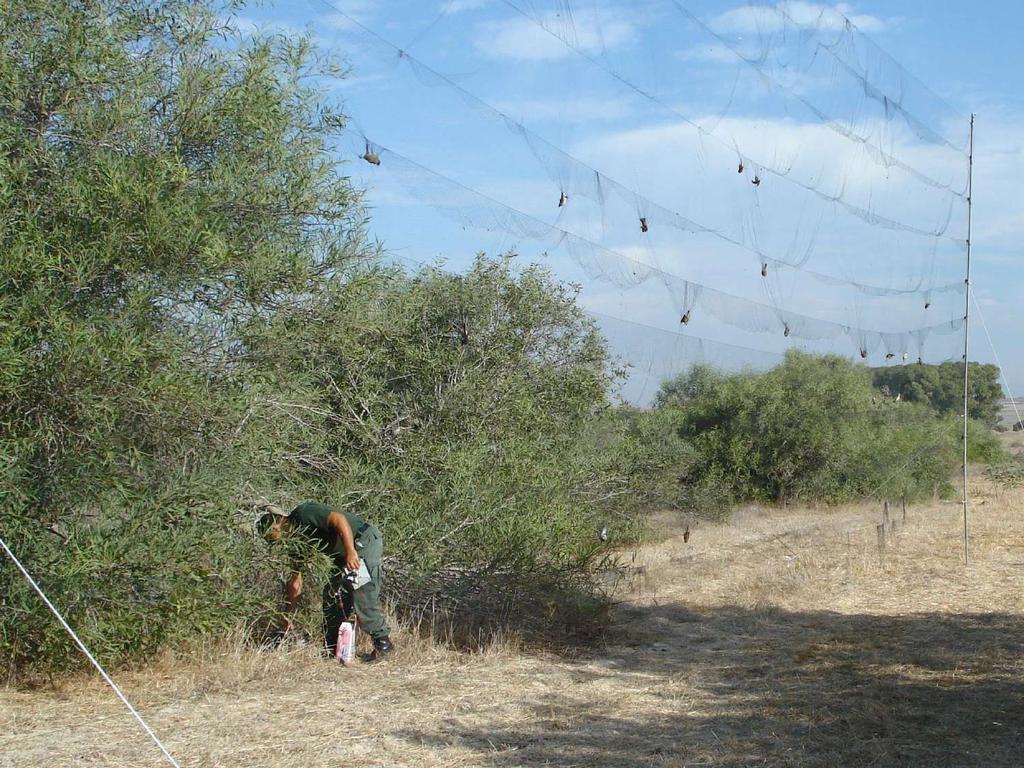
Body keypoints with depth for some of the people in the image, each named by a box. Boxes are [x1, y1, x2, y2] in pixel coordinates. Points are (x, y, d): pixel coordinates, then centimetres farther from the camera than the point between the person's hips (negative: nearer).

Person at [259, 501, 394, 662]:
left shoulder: (304, 513, -18)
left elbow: (339, 519, -29)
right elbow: (295, 583, 13)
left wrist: (350, 551, -35)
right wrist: (288, 617, 13)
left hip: (366, 541, -10)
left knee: (362, 597, -16)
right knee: (331, 594, 7)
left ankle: (383, 642, -5)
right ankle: (331, 648, 14)